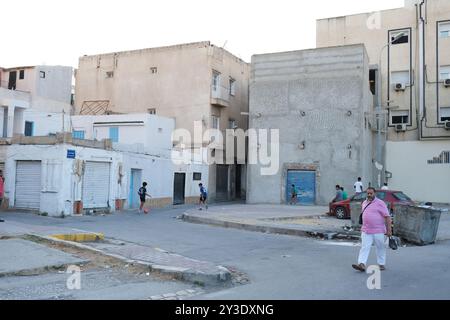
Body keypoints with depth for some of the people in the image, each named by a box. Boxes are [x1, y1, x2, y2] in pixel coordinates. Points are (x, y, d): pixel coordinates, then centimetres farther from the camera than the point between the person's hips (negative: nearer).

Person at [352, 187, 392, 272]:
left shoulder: (380, 203, -8)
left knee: (380, 248, 8)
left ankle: (381, 264, 20)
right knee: (364, 247, -4)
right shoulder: (364, 203, 12)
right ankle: (361, 264, -11)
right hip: (366, 231, 5)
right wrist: (363, 228, 21)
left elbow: (387, 217, -10)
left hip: (378, 231, -5)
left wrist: (389, 230, -14)